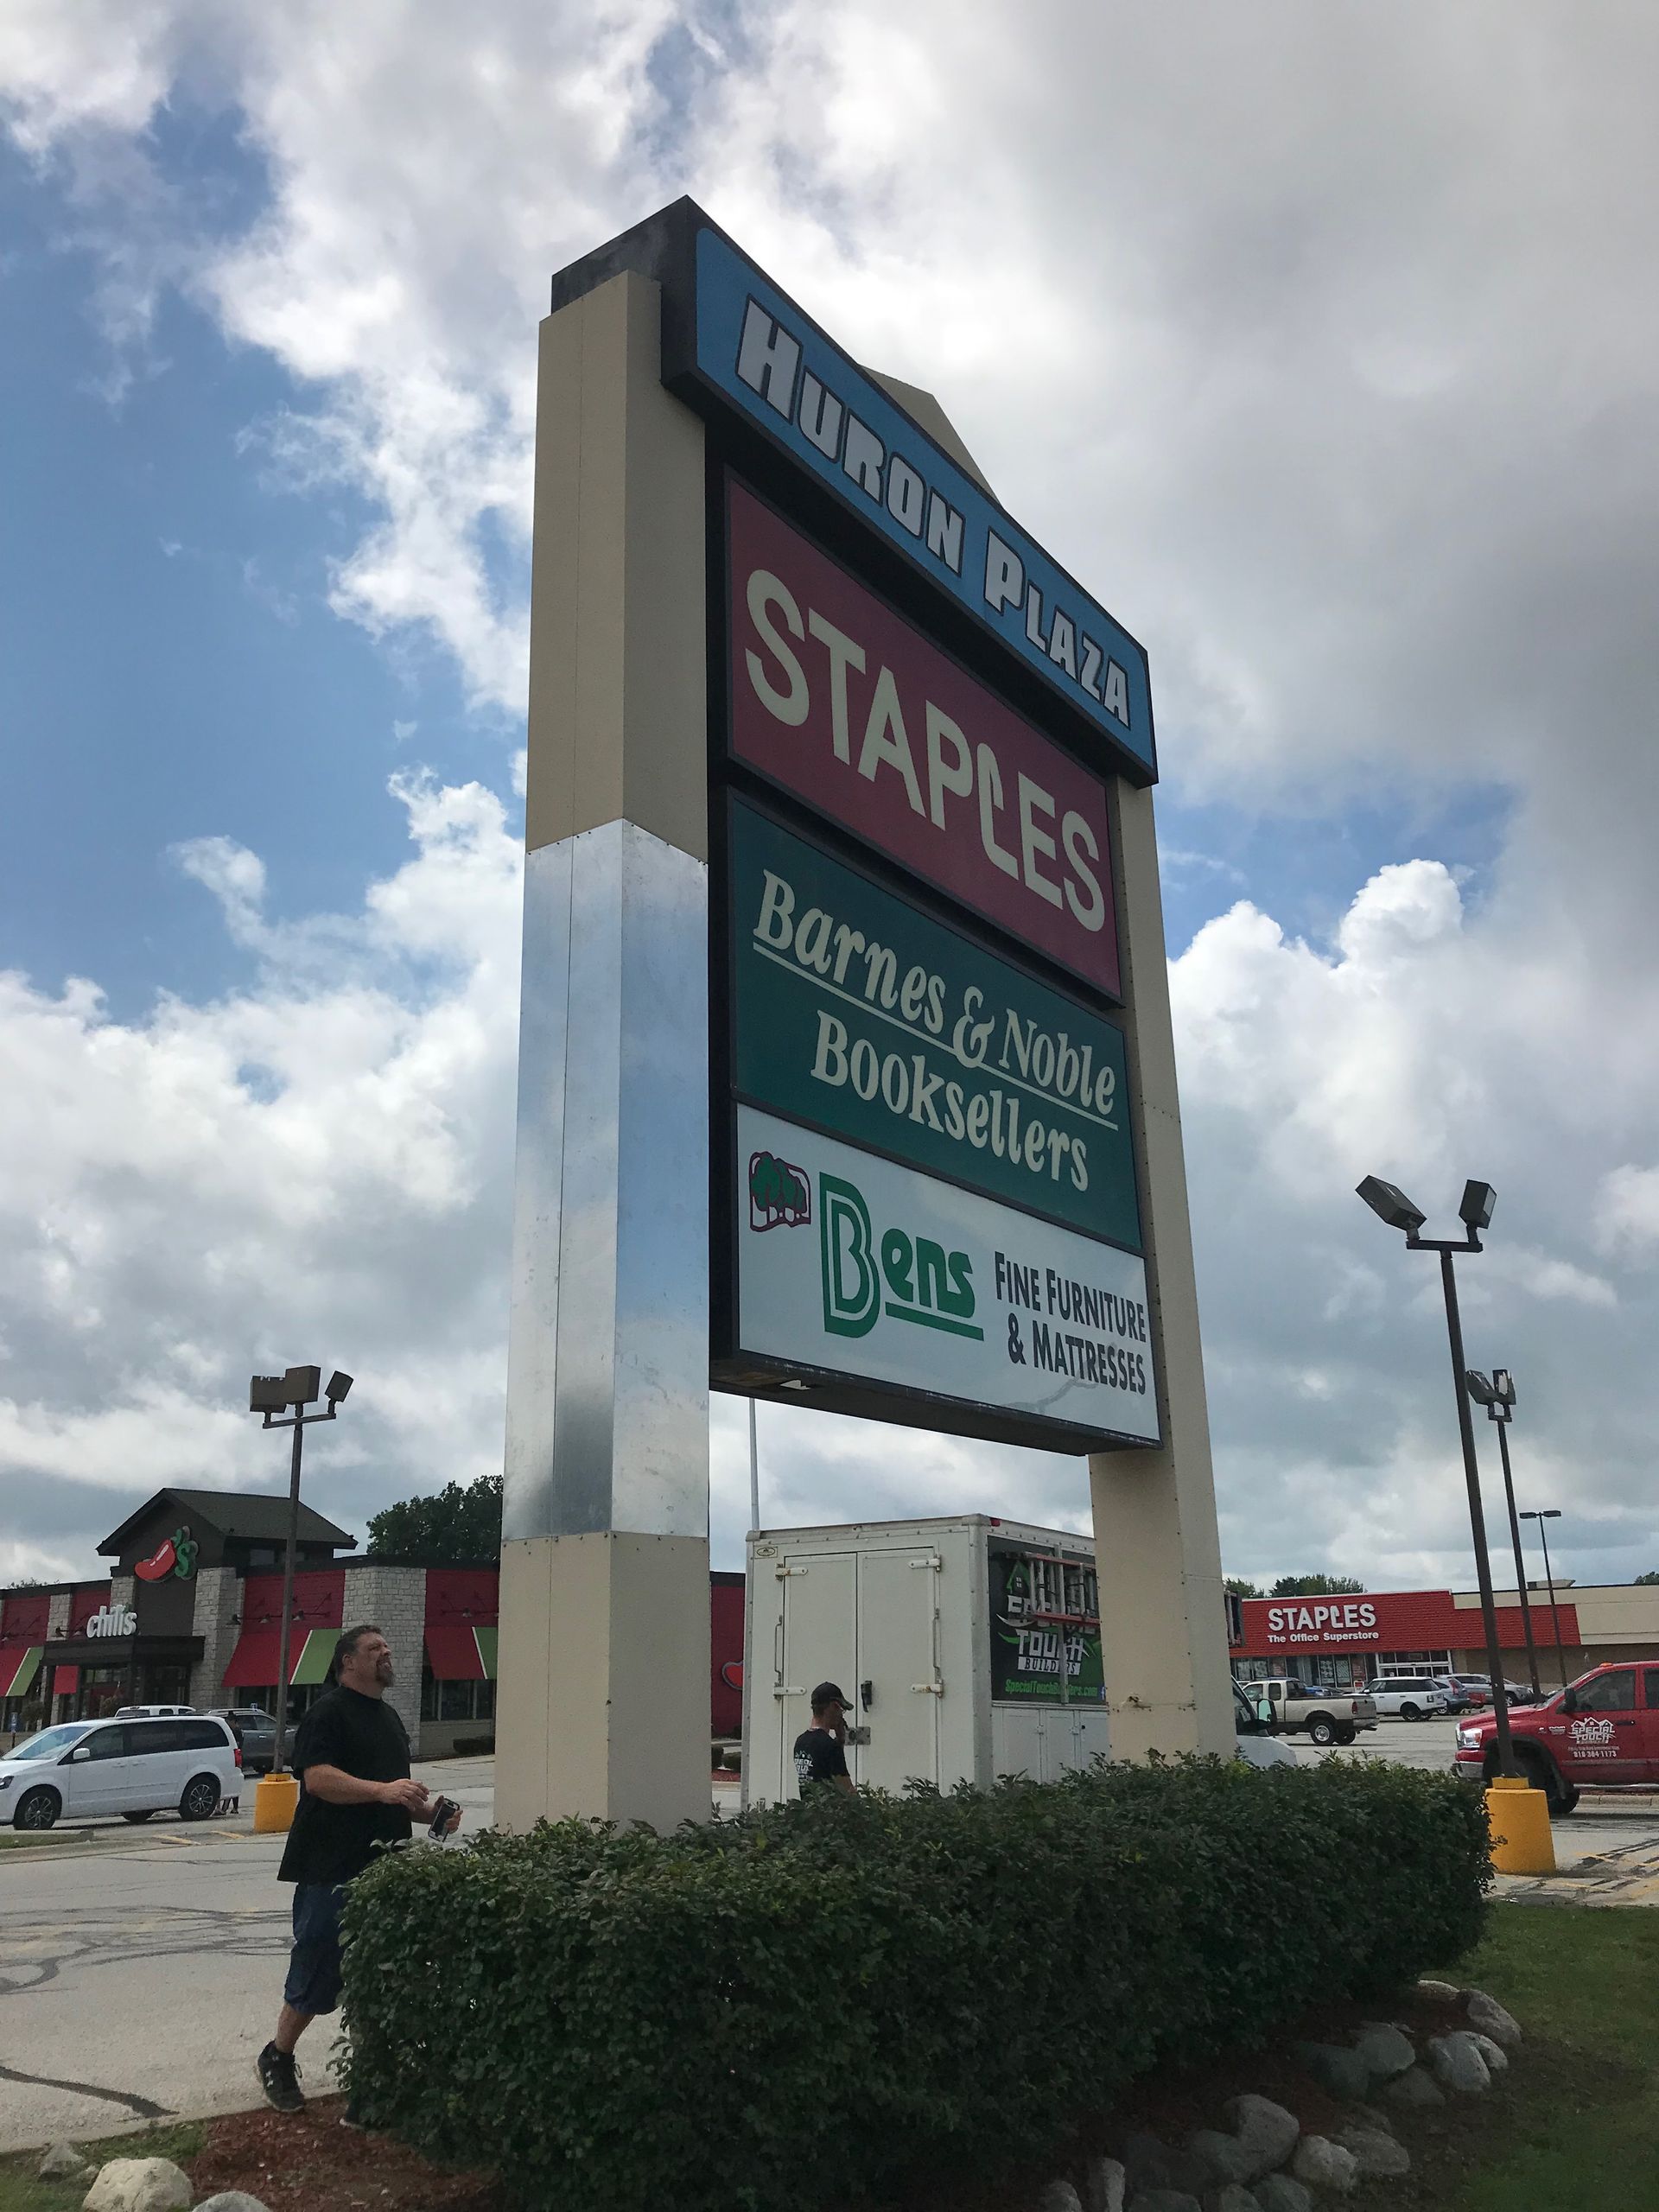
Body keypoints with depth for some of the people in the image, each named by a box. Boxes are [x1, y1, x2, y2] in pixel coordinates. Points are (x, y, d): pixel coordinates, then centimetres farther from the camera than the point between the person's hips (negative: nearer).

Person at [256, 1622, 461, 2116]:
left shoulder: (390, 1718, 19)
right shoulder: (329, 1711, -7)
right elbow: (318, 1777, -22)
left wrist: (431, 1812, 10)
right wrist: (381, 1790, -32)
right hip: (333, 1869, -8)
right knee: (318, 1971, 1)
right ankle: (277, 2059, 24)